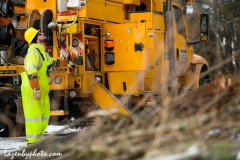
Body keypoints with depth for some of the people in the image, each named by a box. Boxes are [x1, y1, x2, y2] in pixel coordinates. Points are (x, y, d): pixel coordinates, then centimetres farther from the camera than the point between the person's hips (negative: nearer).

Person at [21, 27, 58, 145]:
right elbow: (31, 71, -26)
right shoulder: (34, 52, -16)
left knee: (44, 114, 14)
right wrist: (36, 89, -30)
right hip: (32, 90, -10)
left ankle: (38, 138, 23)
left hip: (41, 89, 10)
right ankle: (32, 141, -6)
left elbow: (50, 61, 37)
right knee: (34, 114, -9)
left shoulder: (41, 51, 17)